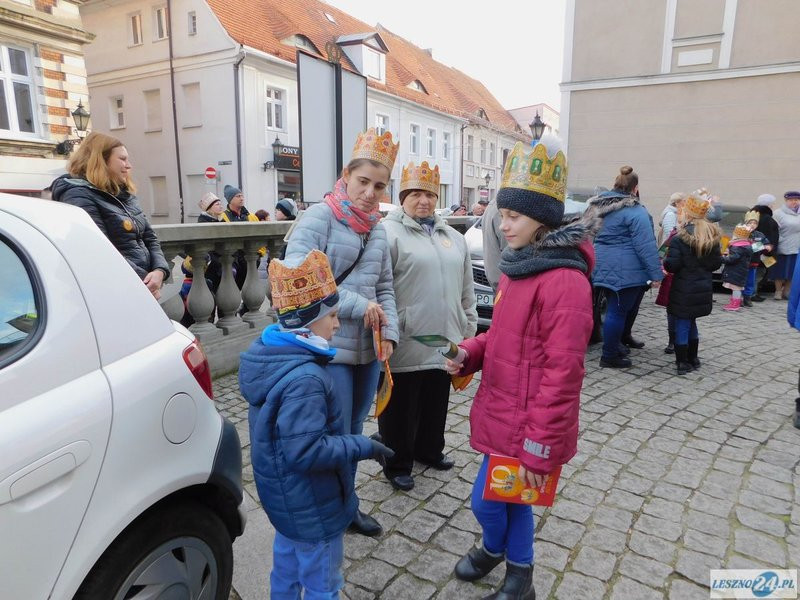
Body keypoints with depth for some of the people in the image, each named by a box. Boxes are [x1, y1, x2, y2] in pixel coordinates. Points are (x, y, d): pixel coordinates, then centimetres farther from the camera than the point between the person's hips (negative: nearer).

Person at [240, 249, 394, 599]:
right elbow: (306, 452, -33)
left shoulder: (268, 352, -4)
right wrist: (364, 447, -24)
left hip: (283, 494, 9)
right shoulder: (305, 380, -34)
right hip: (310, 505, -9)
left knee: (288, 559, 30)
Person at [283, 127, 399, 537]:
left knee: (353, 431, 20)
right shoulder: (320, 216, -11)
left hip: (369, 350, 7)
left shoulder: (377, 229, 11)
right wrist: (357, 306, -23)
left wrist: (389, 331, -2)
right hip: (328, 349, -7)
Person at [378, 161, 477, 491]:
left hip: (443, 343, 6)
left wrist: (469, 328, 15)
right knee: (401, 409, 9)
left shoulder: (453, 237, 13)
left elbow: (467, 291, 17)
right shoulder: (389, 233, -9)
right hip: (406, 345, -6)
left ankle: (429, 450, 42)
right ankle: (397, 464, 27)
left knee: (435, 404, 21)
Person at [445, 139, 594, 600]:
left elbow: (561, 373, -23)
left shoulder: (565, 281, -22)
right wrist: (470, 353, 0)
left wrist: (538, 448, -20)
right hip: (504, 410, 8)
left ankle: (495, 551, 42)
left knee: (487, 499, 9)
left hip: (524, 424, -8)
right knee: (510, 498, 22)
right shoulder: (519, 266, 8)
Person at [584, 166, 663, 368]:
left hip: (604, 267, 8)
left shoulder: (599, 206, 11)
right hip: (625, 270, -8)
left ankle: (623, 337, 40)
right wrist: (656, 273, -14)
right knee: (618, 310, -1)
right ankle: (609, 355, 6)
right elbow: (646, 245, -17)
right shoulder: (635, 211, -14)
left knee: (617, 307, 23)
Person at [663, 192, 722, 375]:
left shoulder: (681, 236, -17)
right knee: (692, 322, 20)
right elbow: (717, 263, 5)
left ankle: (683, 363, 8)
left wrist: (666, 263, 1)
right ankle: (692, 359, 29)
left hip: (684, 289, -6)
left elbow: (671, 265, -19)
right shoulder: (713, 235, 2)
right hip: (703, 289, 6)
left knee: (682, 324, 3)